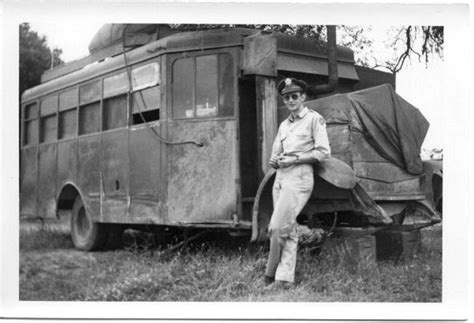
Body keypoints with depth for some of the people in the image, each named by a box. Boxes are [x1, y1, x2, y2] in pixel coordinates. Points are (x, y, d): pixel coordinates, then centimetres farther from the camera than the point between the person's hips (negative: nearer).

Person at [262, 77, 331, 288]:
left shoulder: (314, 119, 2)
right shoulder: (284, 125, 21)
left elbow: (324, 153, -6)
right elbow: (274, 156, 23)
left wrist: (295, 158, -12)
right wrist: (275, 161, -1)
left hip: (299, 177, -7)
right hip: (280, 177, 7)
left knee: (277, 227, -13)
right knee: (288, 230, 6)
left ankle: (270, 274, -1)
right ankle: (285, 278, 6)